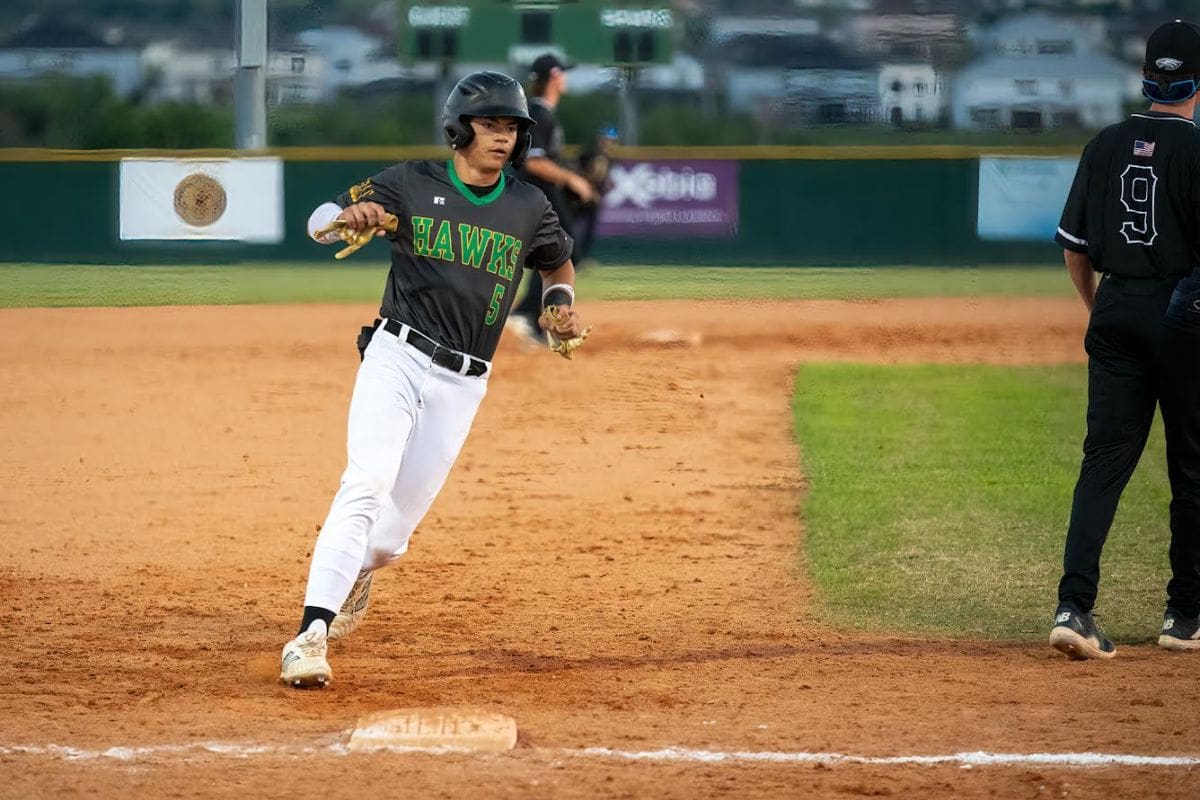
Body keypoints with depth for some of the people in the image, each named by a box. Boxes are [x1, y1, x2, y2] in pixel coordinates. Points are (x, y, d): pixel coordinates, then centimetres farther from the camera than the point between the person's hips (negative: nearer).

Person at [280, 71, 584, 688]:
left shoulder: (528, 208, 8)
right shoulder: (412, 184, -1)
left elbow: (559, 263, 27)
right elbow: (318, 224, -1)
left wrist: (562, 304, 6)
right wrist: (350, 215, -24)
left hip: (463, 383, 3)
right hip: (398, 357, -3)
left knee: (405, 510, 5)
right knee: (368, 481, -22)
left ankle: (358, 570, 43)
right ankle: (312, 633, -27)